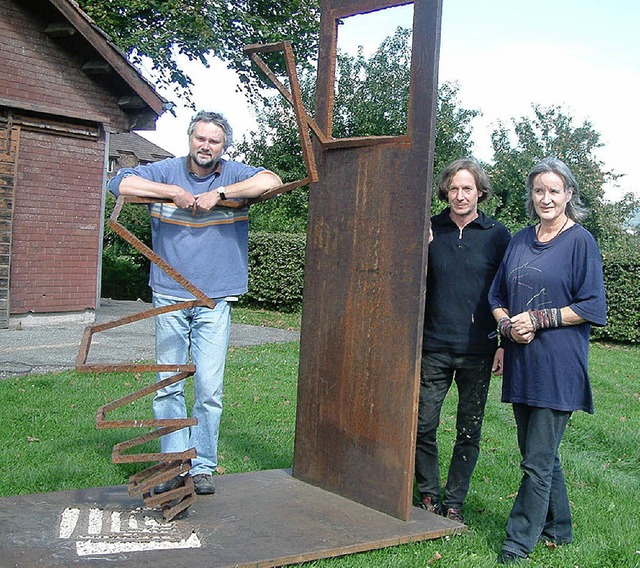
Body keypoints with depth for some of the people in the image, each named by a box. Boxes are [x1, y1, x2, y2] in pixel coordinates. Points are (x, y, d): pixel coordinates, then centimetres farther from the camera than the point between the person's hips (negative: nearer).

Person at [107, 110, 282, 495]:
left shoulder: (234, 175, 3)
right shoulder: (167, 171, 6)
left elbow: (272, 181, -15)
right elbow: (119, 183, -4)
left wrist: (218, 194, -18)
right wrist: (174, 192, -12)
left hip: (215, 303, -1)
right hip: (169, 298, 2)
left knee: (209, 388, -2)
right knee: (168, 386, 4)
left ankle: (203, 467, 11)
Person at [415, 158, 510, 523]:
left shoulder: (497, 235, 1)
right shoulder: (429, 230, 4)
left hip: (478, 352, -1)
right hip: (434, 347, 1)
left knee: (469, 432, 7)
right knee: (424, 426, 3)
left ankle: (455, 502, 20)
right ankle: (428, 495, 21)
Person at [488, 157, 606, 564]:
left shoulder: (581, 241, -5)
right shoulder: (521, 241, 12)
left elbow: (594, 307, -9)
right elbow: (497, 296, 15)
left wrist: (538, 319, -14)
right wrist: (508, 324, -5)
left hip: (558, 366, -6)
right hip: (522, 362, 6)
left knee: (538, 462, -2)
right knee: (541, 454, 16)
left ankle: (519, 542, 8)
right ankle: (558, 528, 33)